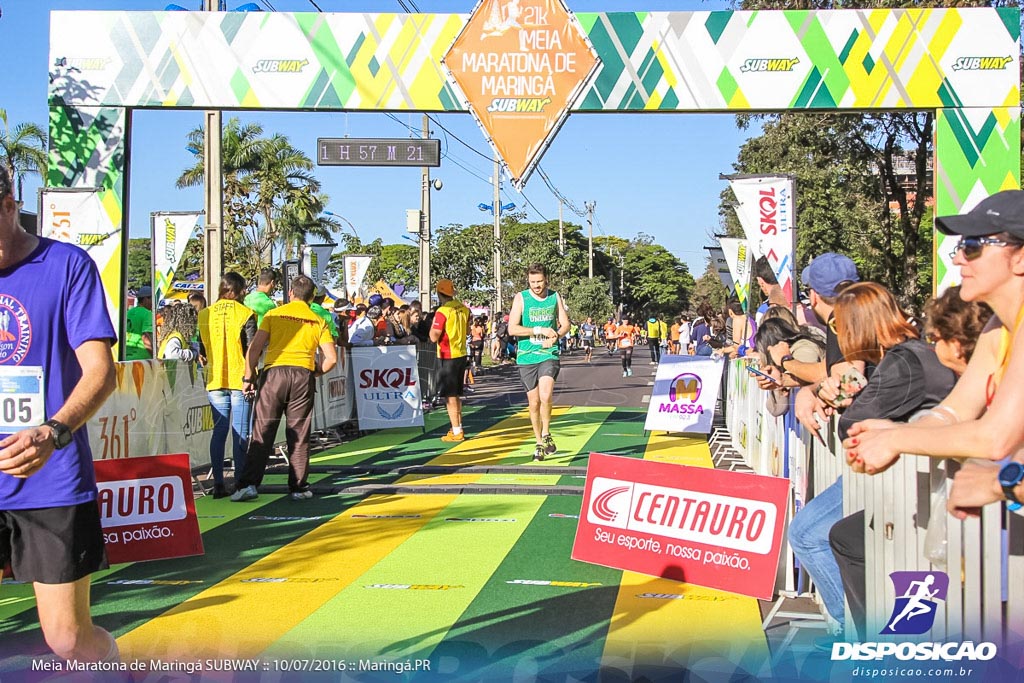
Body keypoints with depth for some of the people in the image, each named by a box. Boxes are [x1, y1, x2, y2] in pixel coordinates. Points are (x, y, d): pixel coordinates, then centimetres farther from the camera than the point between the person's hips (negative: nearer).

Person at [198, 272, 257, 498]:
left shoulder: (205, 314, 6)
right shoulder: (245, 314, -6)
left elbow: (202, 350, 11)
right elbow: (252, 349, -10)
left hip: (215, 380, 4)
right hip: (240, 379, -3)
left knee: (219, 431, 7)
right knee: (240, 433, 0)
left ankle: (219, 484, 5)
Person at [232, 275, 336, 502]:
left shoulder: (274, 314, 9)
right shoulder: (318, 321, 12)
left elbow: (255, 348, -1)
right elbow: (331, 358, 4)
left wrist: (249, 377, 5)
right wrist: (317, 373, 21)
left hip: (274, 373, -1)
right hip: (303, 375, 1)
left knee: (262, 432, 2)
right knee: (299, 435, 7)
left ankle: (248, 483, -4)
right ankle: (298, 487, 10)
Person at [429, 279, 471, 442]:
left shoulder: (442, 312, -18)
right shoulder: (463, 308, 4)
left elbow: (434, 337, -18)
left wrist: (433, 323, -4)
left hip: (448, 357, -7)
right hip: (462, 354, 7)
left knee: (450, 396, -2)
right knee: (457, 394, 18)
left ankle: (456, 432, -1)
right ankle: (458, 427, 25)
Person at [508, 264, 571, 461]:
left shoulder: (555, 297, 7)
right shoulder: (521, 298, -1)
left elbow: (565, 325, 11)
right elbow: (512, 328, -8)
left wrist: (555, 336, -10)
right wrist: (539, 330, -15)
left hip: (549, 355, 0)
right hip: (527, 356, 0)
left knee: (546, 396, -21)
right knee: (534, 402, 5)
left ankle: (546, 435, 0)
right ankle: (539, 443, 21)